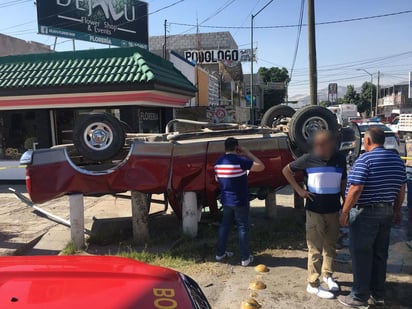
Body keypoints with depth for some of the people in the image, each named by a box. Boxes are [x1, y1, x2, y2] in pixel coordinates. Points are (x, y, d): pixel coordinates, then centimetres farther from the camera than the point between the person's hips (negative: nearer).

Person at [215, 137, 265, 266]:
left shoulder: (218, 162, 1)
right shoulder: (240, 161, -19)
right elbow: (261, 166, -16)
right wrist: (247, 153, -11)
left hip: (226, 200, 6)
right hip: (240, 201, -6)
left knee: (225, 225, 18)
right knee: (243, 228, 5)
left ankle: (220, 253, 28)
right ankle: (245, 258, 13)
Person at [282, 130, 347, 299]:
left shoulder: (340, 159, -2)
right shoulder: (308, 159, -10)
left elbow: (343, 182, 10)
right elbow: (286, 170, 2)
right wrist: (299, 190, -5)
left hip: (334, 210, 3)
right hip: (314, 211, -3)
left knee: (330, 245, 18)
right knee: (315, 249, 3)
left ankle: (327, 274, 39)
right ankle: (313, 284, 15)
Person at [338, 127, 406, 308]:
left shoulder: (365, 159, -16)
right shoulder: (396, 159, 7)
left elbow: (356, 189, -21)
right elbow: (401, 189, 12)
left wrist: (345, 212, -15)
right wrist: (397, 210, 22)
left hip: (365, 213, -7)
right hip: (387, 212, 7)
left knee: (361, 255, 1)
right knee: (380, 254, 16)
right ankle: (378, 294, 26)